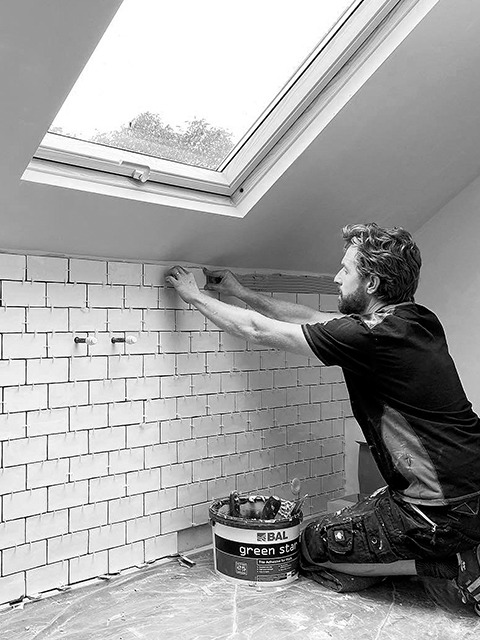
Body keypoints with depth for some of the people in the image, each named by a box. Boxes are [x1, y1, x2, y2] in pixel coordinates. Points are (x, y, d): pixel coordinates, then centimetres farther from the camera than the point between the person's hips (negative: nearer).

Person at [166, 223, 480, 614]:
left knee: (316, 548, 6)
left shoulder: (369, 335, -20)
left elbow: (258, 330, -10)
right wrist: (242, 294, 22)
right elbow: (312, 318, 16)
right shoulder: (419, 320, 6)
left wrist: (194, 296, 4)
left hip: (445, 507, -9)